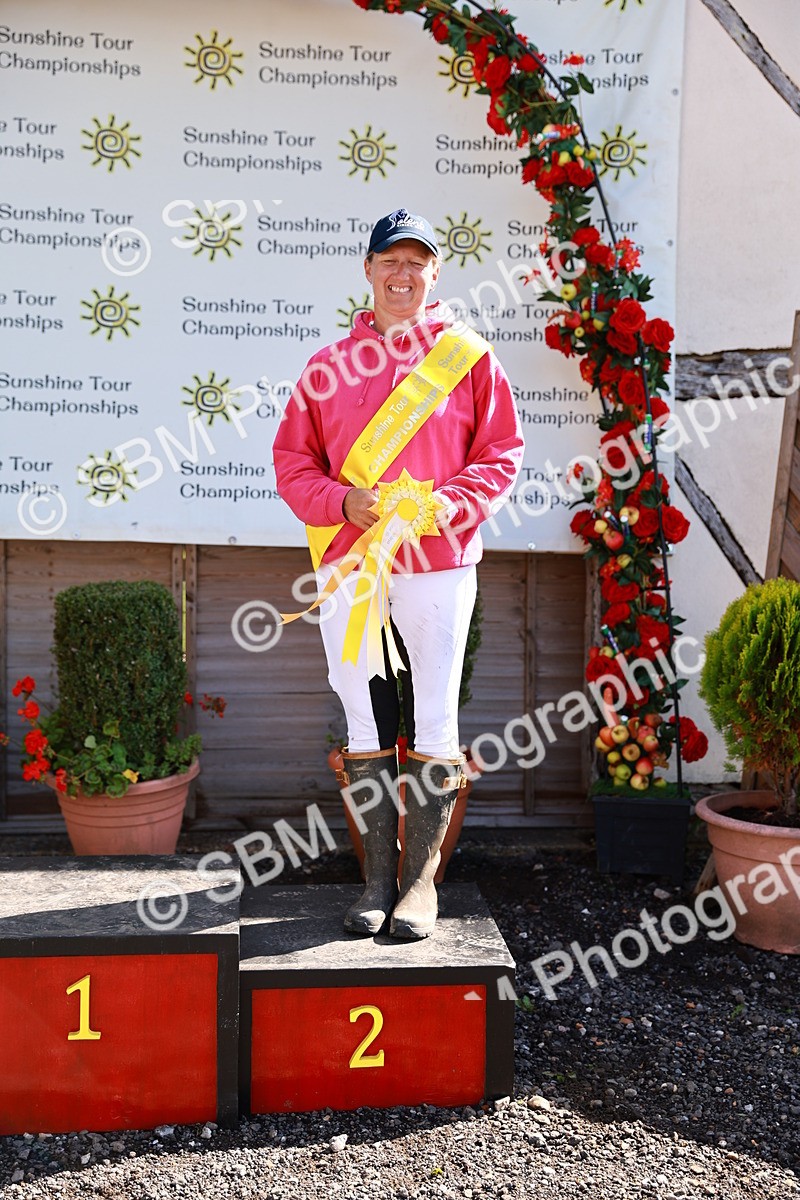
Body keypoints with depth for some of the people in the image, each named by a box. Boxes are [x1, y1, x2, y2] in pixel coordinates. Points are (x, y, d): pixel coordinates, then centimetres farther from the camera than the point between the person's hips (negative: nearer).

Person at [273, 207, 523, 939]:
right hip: (349, 565, 2)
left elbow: (502, 455, 5)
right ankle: (378, 878, 18)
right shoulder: (328, 366, 10)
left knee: (433, 726, 1)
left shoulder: (470, 357, 5)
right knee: (367, 727, 7)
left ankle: (422, 879, 14)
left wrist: (451, 503, -13)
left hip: (438, 563, -2)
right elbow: (292, 459, 10)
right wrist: (341, 501, -9)